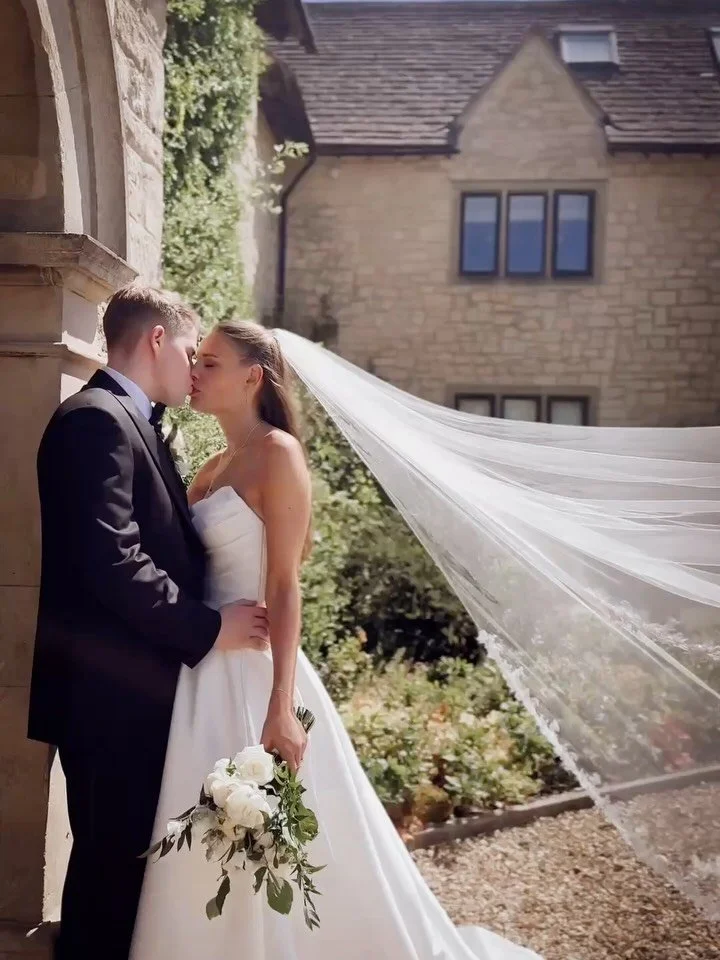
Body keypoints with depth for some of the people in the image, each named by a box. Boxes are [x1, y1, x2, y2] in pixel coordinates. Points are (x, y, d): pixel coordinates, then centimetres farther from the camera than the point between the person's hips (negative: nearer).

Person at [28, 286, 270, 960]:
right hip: (110, 694, -10)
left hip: (134, 687, 10)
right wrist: (208, 628, -16)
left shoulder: (127, 421, 17)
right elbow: (112, 562, -24)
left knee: (126, 859, 16)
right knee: (111, 862, 0)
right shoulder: (97, 419, -15)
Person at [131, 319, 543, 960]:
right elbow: (188, 569, 13)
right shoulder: (213, 469, 15)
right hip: (206, 671, 8)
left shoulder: (277, 452, -9)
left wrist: (281, 707, -22)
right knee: (209, 856, 13)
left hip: (252, 671, -8)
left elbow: (285, 584, -16)